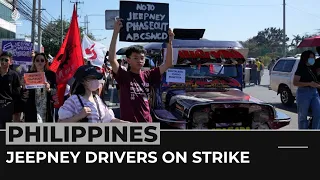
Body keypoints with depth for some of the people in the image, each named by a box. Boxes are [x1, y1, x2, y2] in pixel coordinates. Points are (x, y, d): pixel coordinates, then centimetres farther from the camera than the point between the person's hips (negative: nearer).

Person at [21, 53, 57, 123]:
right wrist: (24, 86, -10)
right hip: (32, 109, 0)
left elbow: (56, 91, 4)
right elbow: (24, 96, 9)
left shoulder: (51, 74, 7)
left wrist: (49, 89, -14)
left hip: (47, 109, 0)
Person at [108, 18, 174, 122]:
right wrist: (116, 32, -28)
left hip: (146, 124, 4)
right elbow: (112, 59, -24)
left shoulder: (148, 76, 3)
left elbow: (168, 64, 0)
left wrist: (170, 41, -11)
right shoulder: (123, 76, -8)